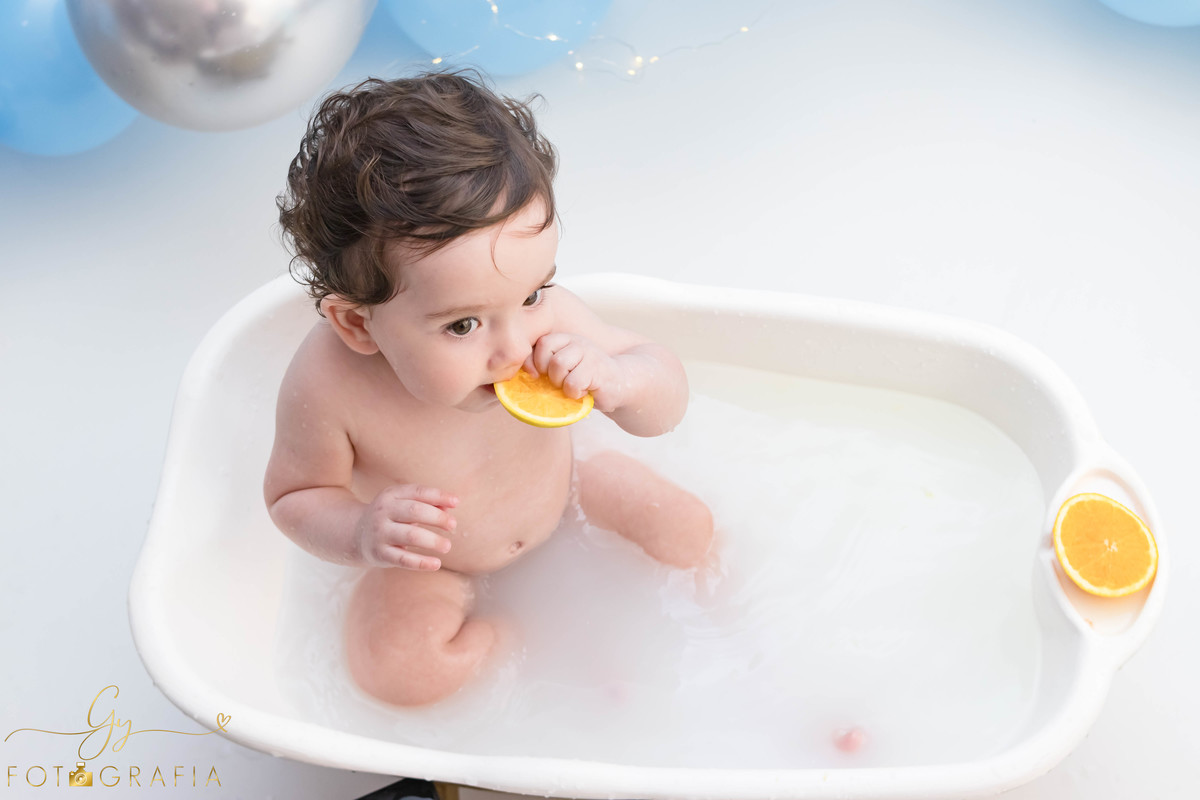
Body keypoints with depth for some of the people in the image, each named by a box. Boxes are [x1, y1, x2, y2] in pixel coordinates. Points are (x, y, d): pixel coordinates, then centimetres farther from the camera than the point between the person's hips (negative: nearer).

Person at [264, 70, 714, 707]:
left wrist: (618, 380, -43)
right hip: (430, 554, -2)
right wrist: (362, 535, -42)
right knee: (395, 670, -19)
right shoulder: (329, 388, -40)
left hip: (557, 488, 2)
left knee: (689, 532, 1)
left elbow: (667, 406, -19)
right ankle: (506, 636, 7)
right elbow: (294, 497, -19)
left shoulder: (547, 316, -32)